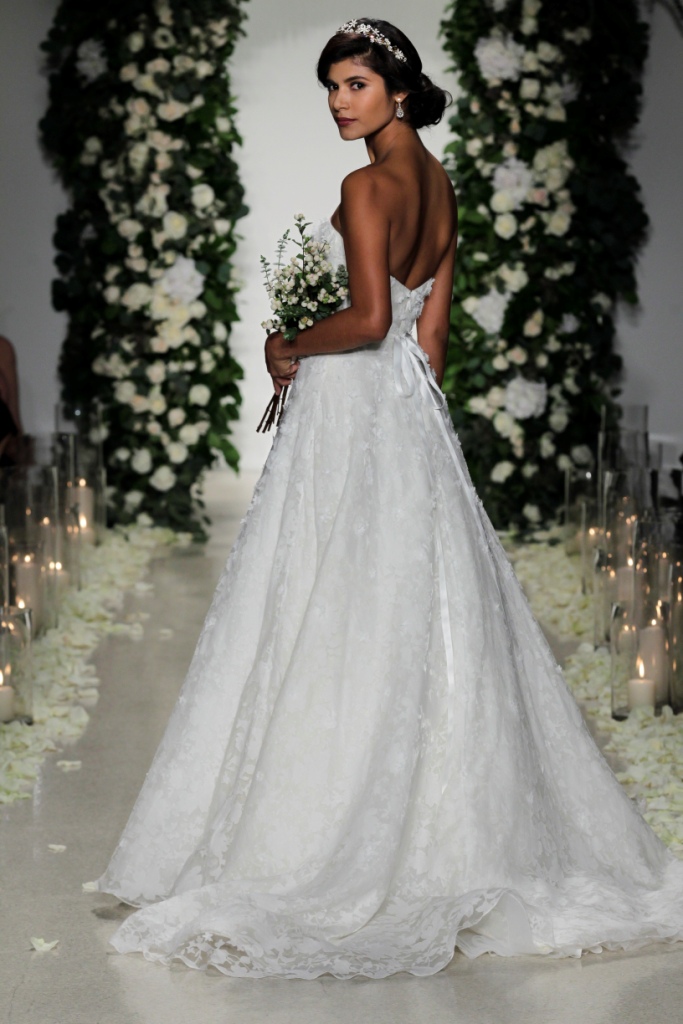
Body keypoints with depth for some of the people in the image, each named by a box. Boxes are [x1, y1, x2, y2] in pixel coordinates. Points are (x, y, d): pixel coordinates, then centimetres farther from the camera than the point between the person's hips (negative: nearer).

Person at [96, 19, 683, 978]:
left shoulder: (369, 186, -15)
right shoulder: (439, 181, 12)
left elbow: (369, 318, -23)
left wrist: (290, 349, -7)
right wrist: (414, 407, 17)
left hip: (350, 409, -9)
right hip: (412, 406, 9)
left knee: (335, 621, -4)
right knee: (420, 611, 11)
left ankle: (332, 842, 1)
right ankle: (447, 827, 17)